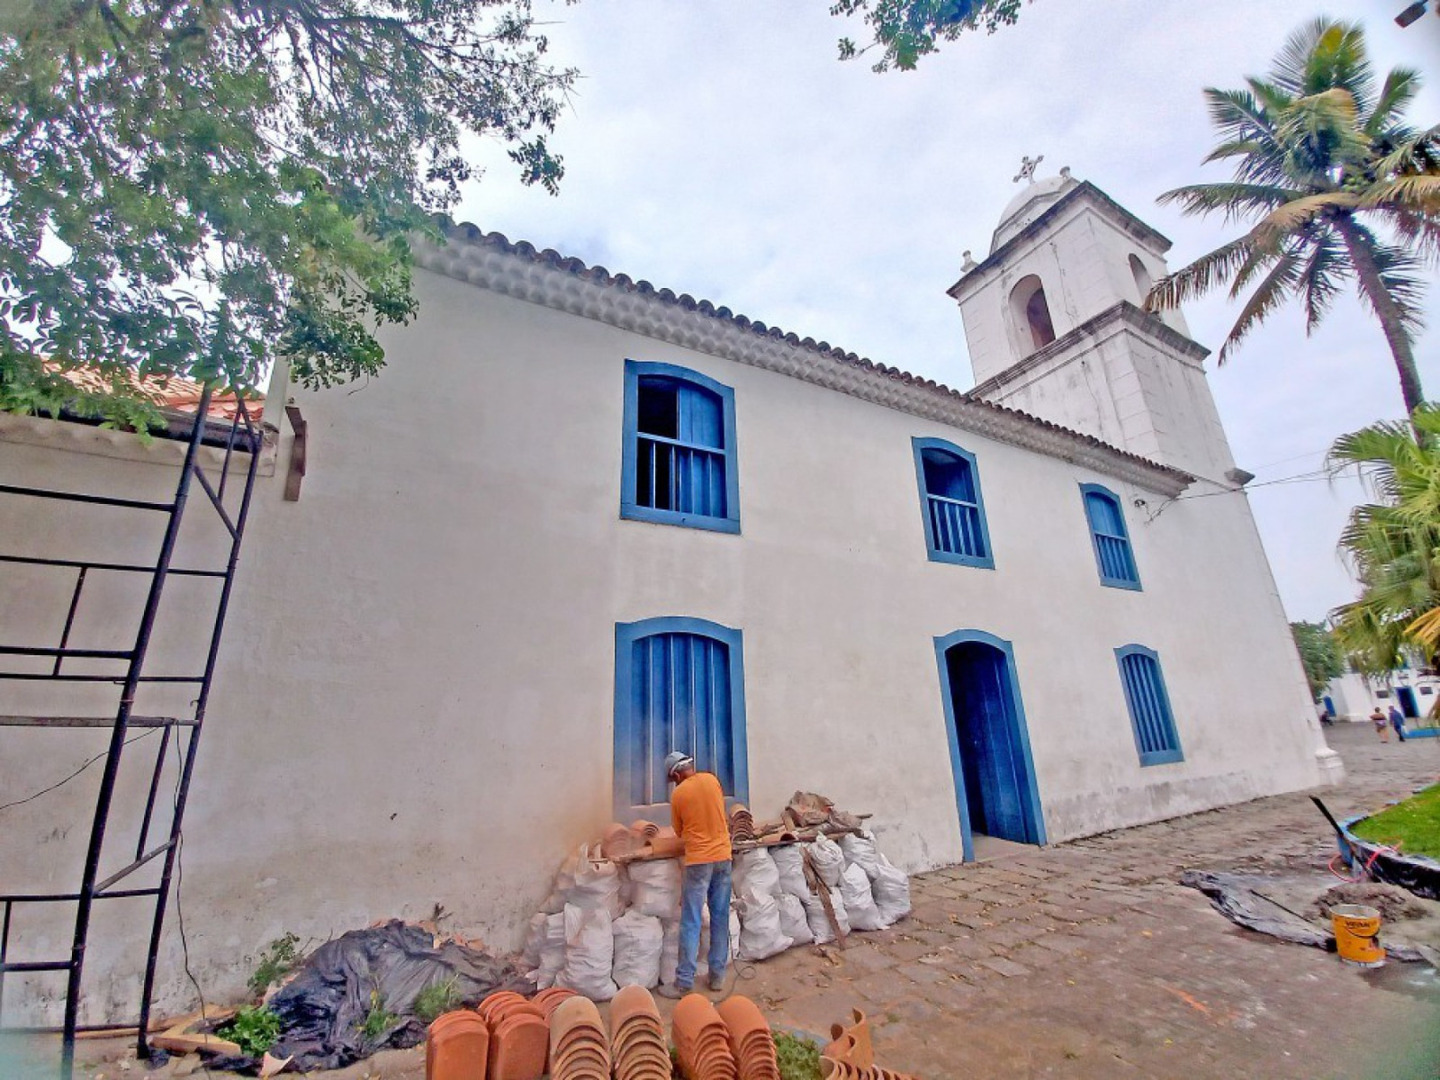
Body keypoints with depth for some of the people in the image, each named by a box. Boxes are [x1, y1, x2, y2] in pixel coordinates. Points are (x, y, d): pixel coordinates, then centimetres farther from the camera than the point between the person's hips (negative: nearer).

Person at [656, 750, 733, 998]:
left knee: (691, 923, 3)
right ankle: (718, 975, 21)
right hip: (723, 856, 4)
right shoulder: (711, 779, 1)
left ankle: (684, 982, 7)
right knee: (720, 918, 12)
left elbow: (679, 831, 5)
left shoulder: (678, 794, -8)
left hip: (699, 861, -4)